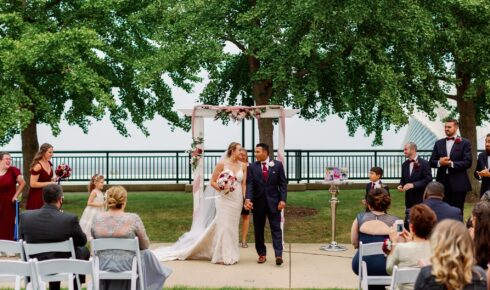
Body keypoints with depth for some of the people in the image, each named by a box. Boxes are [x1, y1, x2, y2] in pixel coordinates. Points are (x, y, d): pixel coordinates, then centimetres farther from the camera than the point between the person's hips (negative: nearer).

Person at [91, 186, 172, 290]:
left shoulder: (97, 218, -9)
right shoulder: (133, 219, -18)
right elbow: (145, 245, -5)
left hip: (103, 266, 3)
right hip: (127, 266, -2)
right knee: (147, 254, 29)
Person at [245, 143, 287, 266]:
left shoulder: (277, 165, 1)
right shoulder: (252, 167, 2)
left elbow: (283, 184, 1)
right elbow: (249, 184, -5)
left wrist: (283, 200, -9)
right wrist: (248, 199, -21)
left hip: (273, 202, -2)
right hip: (258, 203, 2)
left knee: (276, 229, -4)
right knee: (258, 230, 6)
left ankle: (278, 255, -7)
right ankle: (262, 254, 15)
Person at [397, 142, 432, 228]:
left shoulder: (424, 163, -11)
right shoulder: (405, 164, 9)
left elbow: (428, 180, -16)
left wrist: (413, 185, -24)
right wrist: (401, 185, -4)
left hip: (421, 199, -6)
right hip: (409, 199, 6)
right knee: (408, 224, 10)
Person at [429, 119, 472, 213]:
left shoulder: (465, 143, -1)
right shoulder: (439, 143, 11)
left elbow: (468, 162, -9)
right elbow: (431, 162, 8)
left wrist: (451, 163, -18)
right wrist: (439, 162, -14)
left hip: (458, 183, -3)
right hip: (442, 182, 4)